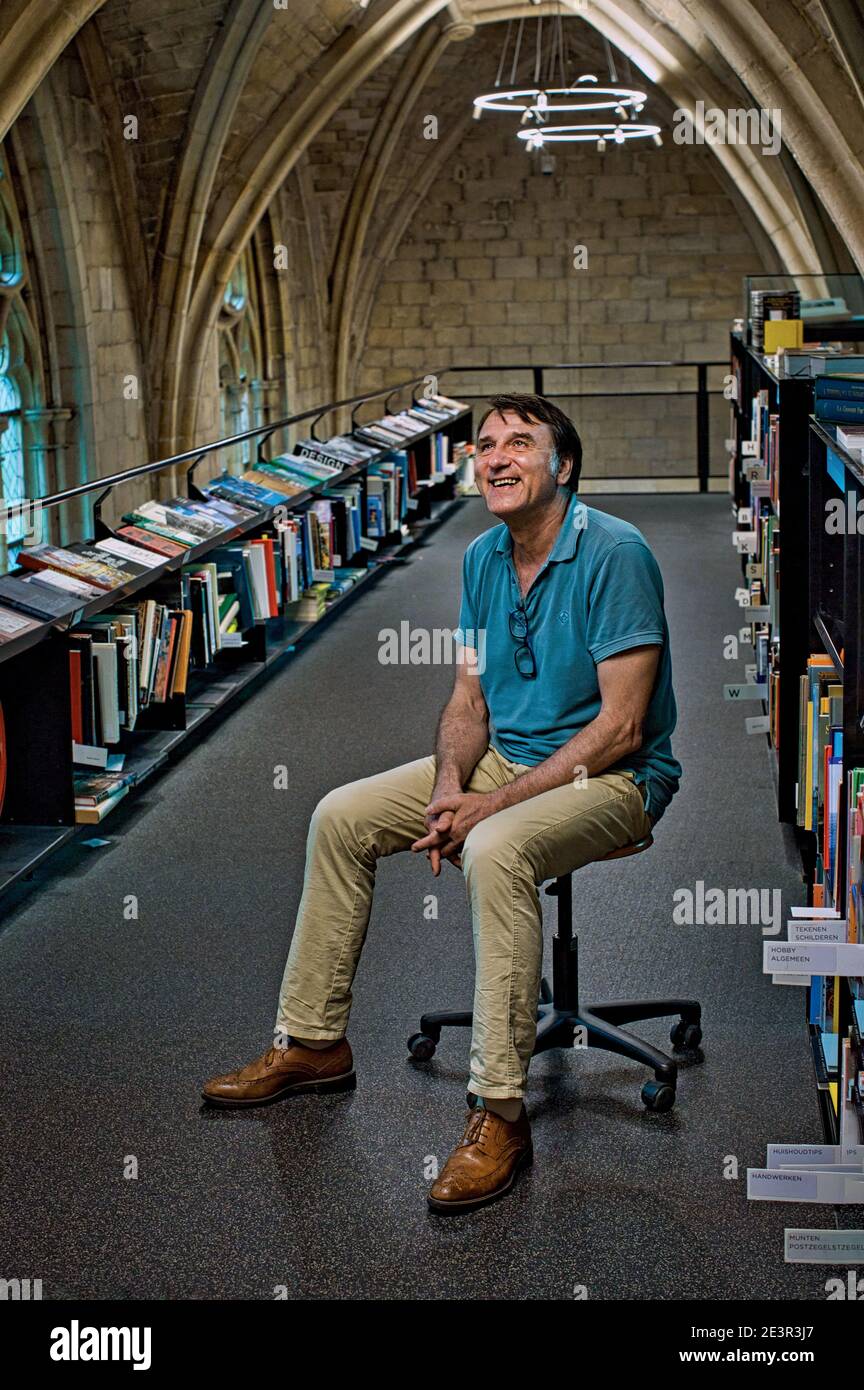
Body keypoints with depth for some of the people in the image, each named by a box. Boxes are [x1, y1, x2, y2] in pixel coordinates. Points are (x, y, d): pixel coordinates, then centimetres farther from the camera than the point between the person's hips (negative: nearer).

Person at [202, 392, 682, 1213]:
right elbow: (469, 698, 10)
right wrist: (449, 785, -12)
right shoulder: (483, 558, 5)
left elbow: (621, 726, -22)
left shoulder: (614, 553, -19)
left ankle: (500, 1113, -31)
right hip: (502, 757, 8)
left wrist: (495, 803, -23)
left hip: (610, 777, -8)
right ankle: (314, 1042, 11)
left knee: (495, 851, -37)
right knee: (341, 817, -1)